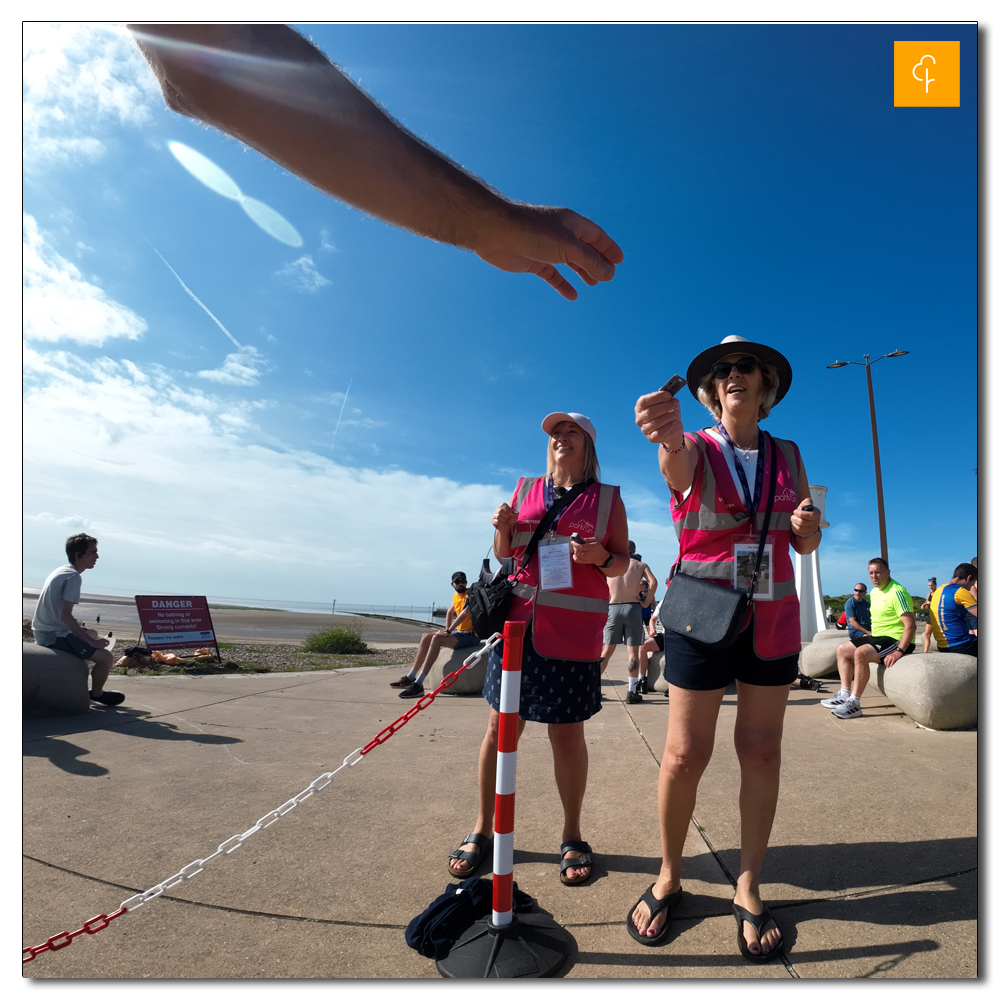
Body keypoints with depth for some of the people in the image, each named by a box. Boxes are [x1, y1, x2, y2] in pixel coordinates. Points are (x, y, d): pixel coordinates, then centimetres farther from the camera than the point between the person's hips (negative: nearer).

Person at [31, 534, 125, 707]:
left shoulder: (60, 571, 12)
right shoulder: (74, 577, -18)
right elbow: (65, 616, -25)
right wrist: (92, 642, -21)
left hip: (44, 632, 10)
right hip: (55, 636, -10)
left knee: (92, 634, 30)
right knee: (105, 657, -16)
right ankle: (96, 693, 10)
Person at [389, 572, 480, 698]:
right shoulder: (456, 596, 14)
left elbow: (465, 612, -27)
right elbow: (450, 613, 31)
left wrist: (448, 630, -28)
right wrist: (447, 629, 15)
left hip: (471, 635, -9)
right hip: (460, 632, 9)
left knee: (437, 638, -27)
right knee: (426, 637, 2)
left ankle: (418, 684, -31)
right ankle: (410, 677, 7)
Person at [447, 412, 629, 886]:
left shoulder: (607, 499, 7)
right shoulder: (526, 490, 13)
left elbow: (622, 564, 7)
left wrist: (599, 556, -14)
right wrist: (502, 529, -4)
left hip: (573, 628, -2)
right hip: (518, 620, 2)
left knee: (567, 733, 5)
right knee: (500, 727, 6)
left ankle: (572, 837, 25)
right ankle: (483, 829, 24)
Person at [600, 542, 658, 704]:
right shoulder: (640, 565, 8)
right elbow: (653, 581, -7)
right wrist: (646, 602, 1)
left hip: (613, 609, 2)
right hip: (633, 607, -2)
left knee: (607, 650, 9)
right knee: (633, 651, 4)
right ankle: (632, 692, 2)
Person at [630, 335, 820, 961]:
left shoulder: (788, 456, 8)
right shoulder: (694, 449, -2)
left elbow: (805, 546, 11)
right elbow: (677, 464, -29)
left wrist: (808, 526, -13)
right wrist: (669, 436, -52)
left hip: (772, 616, 4)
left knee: (761, 750, 6)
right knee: (687, 754, -1)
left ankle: (749, 889, 24)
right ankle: (669, 878, 21)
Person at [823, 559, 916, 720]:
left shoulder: (897, 592, -17)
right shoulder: (874, 592, 12)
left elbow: (911, 625, -24)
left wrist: (899, 651, -30)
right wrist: (869, 635, 14)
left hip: (896, 640, -10)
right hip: (877, 637, 10)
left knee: (861, 653, -31)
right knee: (842, 649, 6)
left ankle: (854, 704, -24)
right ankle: (844, 695, 3)